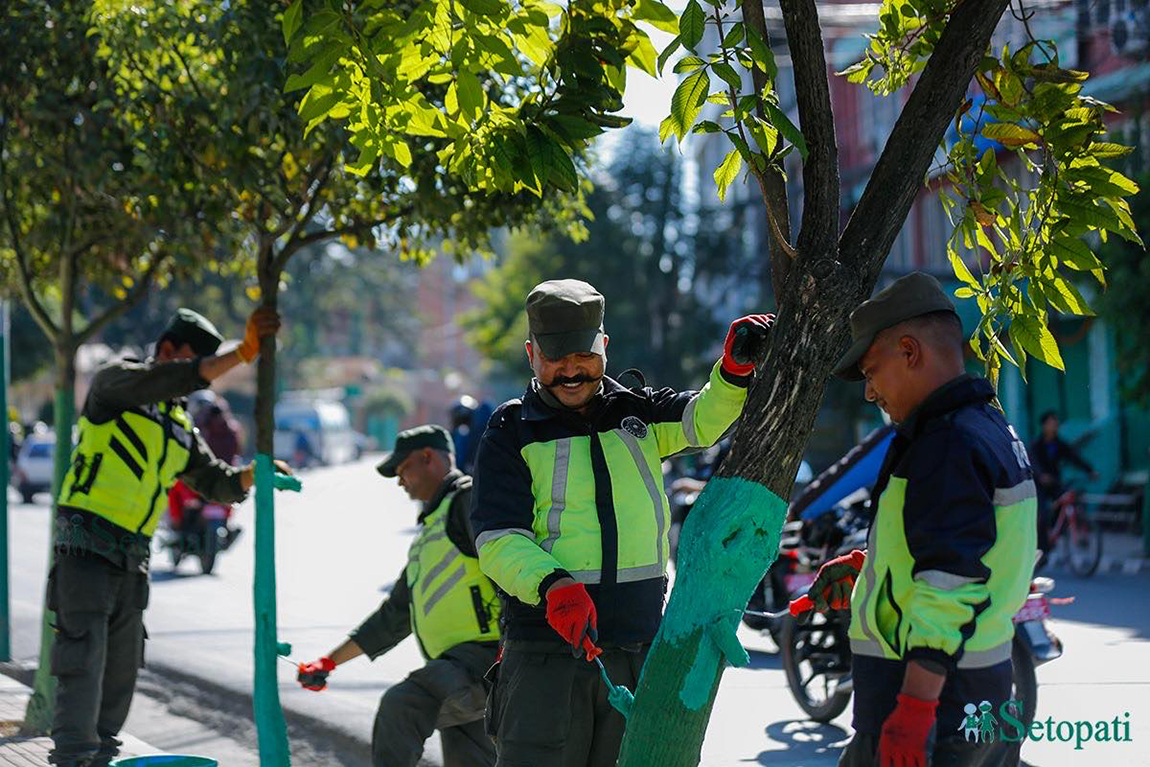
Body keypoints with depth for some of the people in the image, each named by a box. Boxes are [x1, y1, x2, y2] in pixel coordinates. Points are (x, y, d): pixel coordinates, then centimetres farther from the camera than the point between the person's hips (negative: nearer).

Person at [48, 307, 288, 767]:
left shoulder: (182, 430, 20)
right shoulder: (115, 381, -2)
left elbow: (217, 483, 19)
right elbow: (166, 382, -21)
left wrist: (252, 473, -3)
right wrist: (242, 353, -26)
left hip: (132, 558, 8)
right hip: (87, 543, -8)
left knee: (122, 668, 9)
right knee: (84, 659, -13)